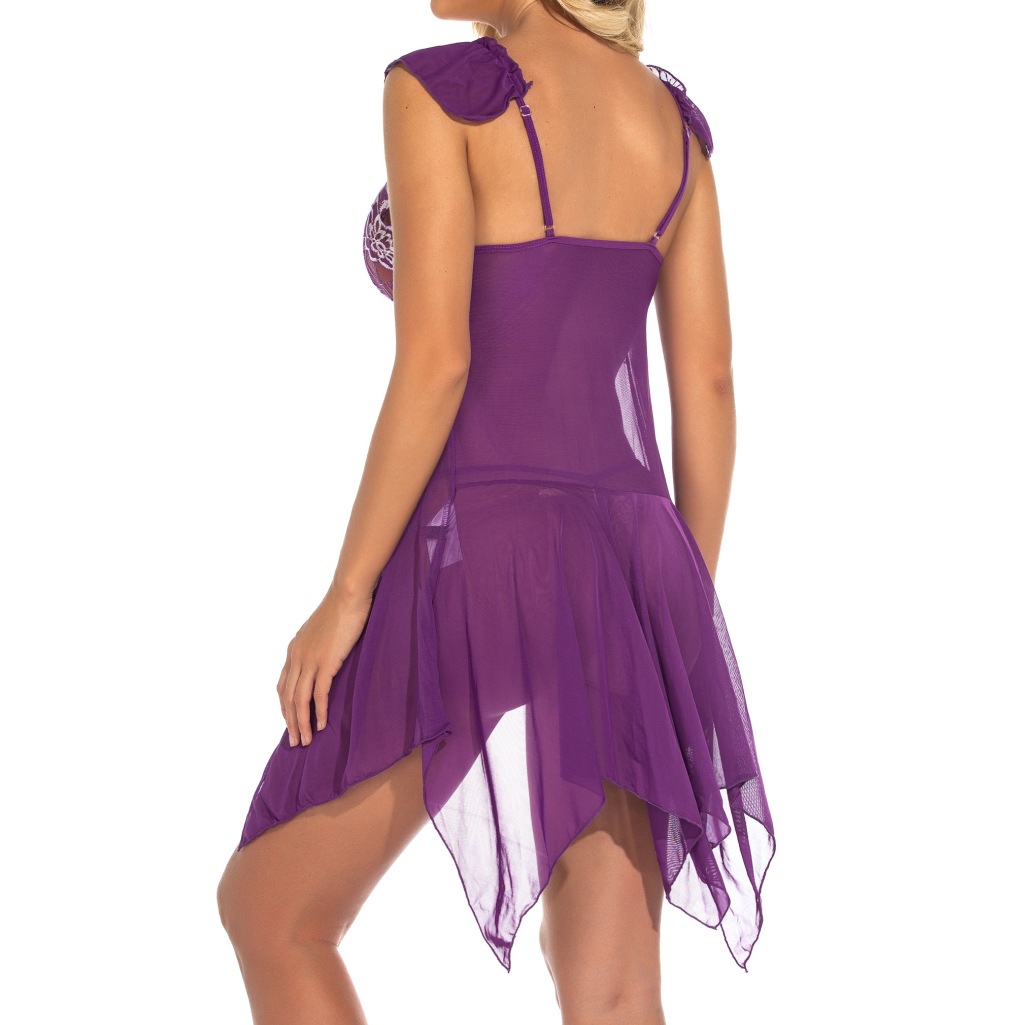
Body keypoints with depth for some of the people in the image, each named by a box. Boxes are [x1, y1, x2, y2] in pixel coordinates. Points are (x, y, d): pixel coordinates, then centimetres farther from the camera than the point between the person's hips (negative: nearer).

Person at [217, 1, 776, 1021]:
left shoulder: (441, 91, -9)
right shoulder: (670, 117, 11)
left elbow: (434, 361, -16)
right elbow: (708, 381, 10)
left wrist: (346, 595, -10)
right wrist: (683, 621, 15)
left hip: (478, 577, -6)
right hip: (622, 581, 7)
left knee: (270, 911, 12)